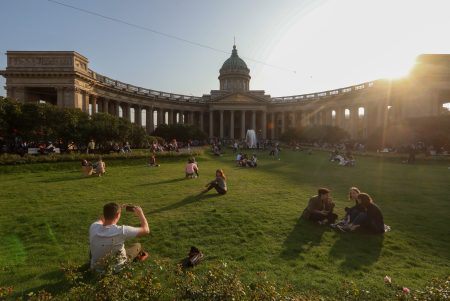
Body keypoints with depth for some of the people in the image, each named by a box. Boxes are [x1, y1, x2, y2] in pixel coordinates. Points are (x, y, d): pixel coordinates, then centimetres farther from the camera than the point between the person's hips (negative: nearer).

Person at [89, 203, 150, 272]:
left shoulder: (93, 227, -21)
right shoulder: (122, 231, -33)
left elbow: (100, 220, 6)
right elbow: (146, 230, -20)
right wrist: (140, 213, -9)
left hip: (96, 268, 4)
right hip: (116, 270, -3)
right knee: (137, 245, 17)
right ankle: (139, 256, 49)